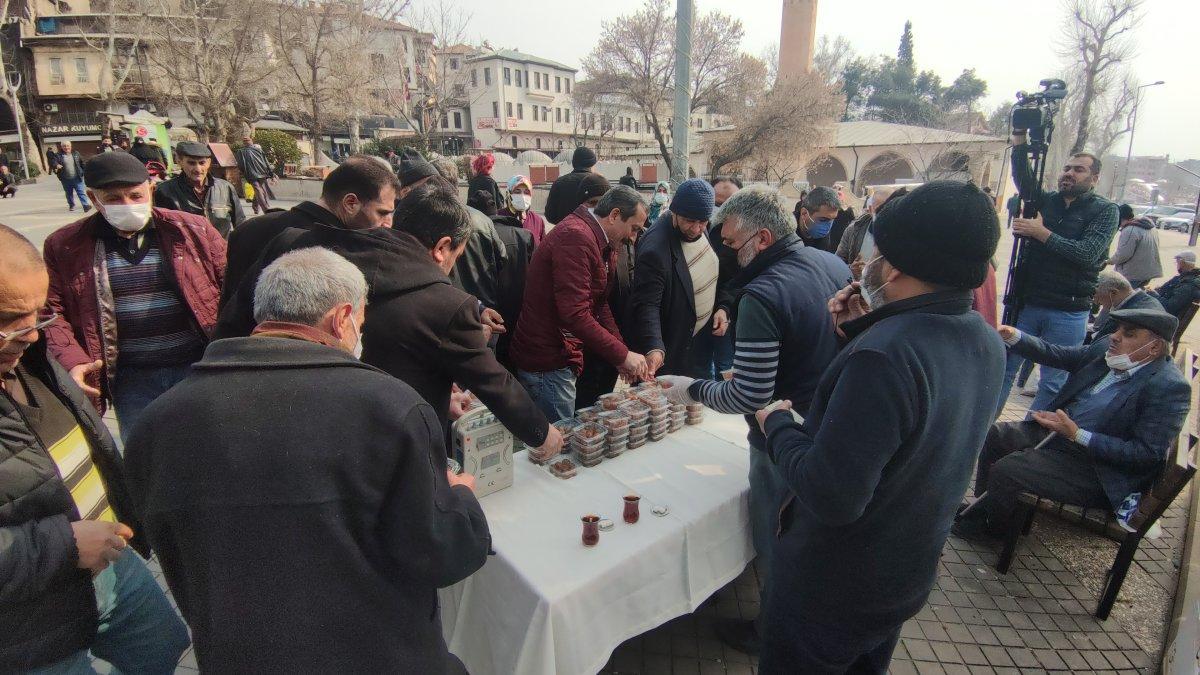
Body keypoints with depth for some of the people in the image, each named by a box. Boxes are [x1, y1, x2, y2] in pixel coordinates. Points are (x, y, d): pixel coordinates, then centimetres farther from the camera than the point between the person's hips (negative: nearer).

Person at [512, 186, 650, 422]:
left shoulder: (600, 244, 13)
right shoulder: (576, 237, -21)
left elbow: (599, 305, 12)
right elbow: (574, 313, -28)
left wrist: (622, 354, 0)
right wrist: (622, 355, -22)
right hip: (546, 364, -10)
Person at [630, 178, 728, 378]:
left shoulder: (706, 232, -2)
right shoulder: (655, 247, -26)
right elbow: (647, 304, -29)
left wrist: (723, 307, -2)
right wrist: (654, 348, -42)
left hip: (704, 342, 7)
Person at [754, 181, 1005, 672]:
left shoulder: (882, 355, -35)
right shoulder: (986, 342, -4)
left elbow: (831, 496, -35)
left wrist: (777, 424, -18)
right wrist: (864, 333, -4)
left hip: (834, 587, -8)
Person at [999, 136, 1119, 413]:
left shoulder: (1105, 210, -1)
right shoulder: (1046, 200, 9)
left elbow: (1087, 253, -15)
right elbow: (1022, 177, -7)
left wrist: (1041, 233, -15)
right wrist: (1019, 139, -14)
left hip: (1068, 314, -3)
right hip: (1026, 304, 3)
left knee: (1053, 382, 6)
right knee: (1003, 367, 5)